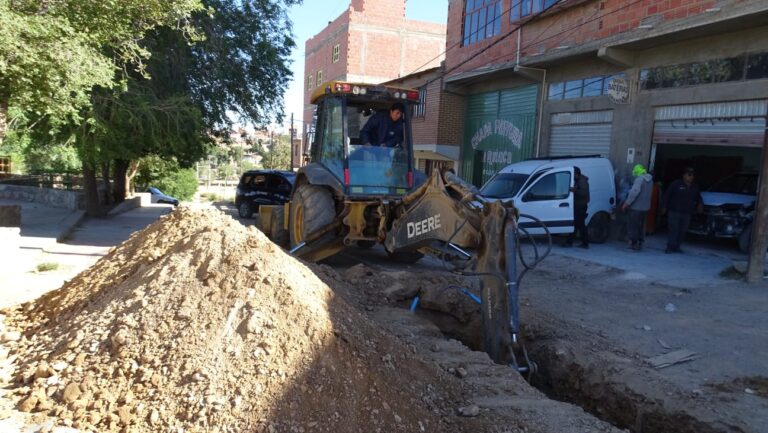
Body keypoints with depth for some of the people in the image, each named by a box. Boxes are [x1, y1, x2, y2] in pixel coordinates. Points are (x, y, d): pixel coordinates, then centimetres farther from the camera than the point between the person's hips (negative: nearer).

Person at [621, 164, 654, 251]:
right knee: (641, 225, 18)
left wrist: (626, 203, -22)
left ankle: (634, 243, 5)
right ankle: (640, 243, 24)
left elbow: (634, 192, -27)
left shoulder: (639, 179, -18)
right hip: (645, 207, 8)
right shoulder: (650, 180, 9)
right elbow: (647, 193, 13)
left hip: (636, 207, -8)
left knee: (632, 226, 2)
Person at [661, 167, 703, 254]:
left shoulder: (695, 187, 14)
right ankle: (670, 247, -5)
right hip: (674, 212, -5)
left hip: (687, 213, 5)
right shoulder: (676, 184, -3)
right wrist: (664, 206, -6)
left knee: (682, 231, 4)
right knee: (673, 230, -8)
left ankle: (676, 247, 14)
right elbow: (666, 195, -2)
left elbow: (698, 198, 28)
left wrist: (699, 204, 9)